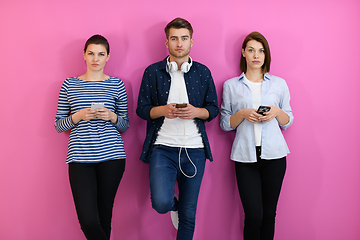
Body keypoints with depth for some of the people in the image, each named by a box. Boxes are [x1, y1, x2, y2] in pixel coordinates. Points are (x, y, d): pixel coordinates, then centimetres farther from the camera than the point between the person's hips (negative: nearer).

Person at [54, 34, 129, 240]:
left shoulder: (116, 85, 9)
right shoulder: (69, 85, 9)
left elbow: (125, 125, 13)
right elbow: (58, 125, 10)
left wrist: (112, 117, -8)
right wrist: (77, 116, -8)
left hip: (111, 155, 0)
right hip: (80, 157, 0)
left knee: (104, 215, 7)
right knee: (88, 220, -10)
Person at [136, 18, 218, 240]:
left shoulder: (203, 72, 9)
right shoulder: (153, 72, 5)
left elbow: (213, 109, 10)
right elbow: (142, 109, 4)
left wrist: (196, 112, -12)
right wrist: (163, 110, -16)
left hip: (194, 149, 2)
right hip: (162, 148, -1)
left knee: (189, 214, 7)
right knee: (161, 203, -18)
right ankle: (173, 203, 20)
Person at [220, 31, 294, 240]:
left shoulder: (279, 84, 11)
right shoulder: (231, 86, 8)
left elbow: (288, 122, 14)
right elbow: (225, 124, 8)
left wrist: (277, 112, -6)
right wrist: (243, 114, -10)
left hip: (274, 154, 2)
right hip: (245, 156, -1)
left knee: (269, 213, 7)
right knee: (254, 215, -7)